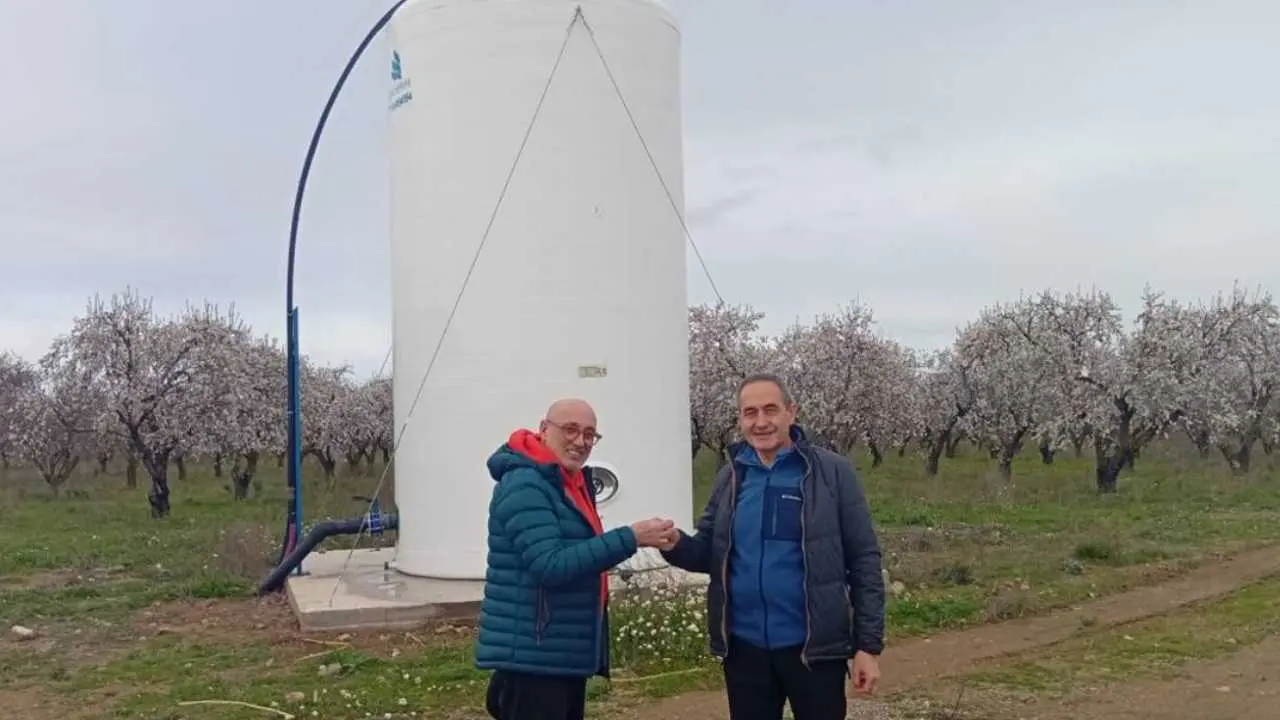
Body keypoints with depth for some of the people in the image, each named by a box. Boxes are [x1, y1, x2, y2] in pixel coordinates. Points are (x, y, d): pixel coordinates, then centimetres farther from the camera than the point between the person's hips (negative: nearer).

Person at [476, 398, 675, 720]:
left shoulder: (570, 483, 13)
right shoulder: (524, 486, -17)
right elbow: (551, 566, -26)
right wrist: (629, 539, -27)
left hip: (568, 653, 10)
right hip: (531, 656, -10)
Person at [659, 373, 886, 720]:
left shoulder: (832, 471, -7)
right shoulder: (731, 476, 5)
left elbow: (863, 561, -5)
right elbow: (709, 554, 10)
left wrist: (869, 644, -8)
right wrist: (676, 544, -12)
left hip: (814, 645, -4)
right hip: (744, 646, 4)